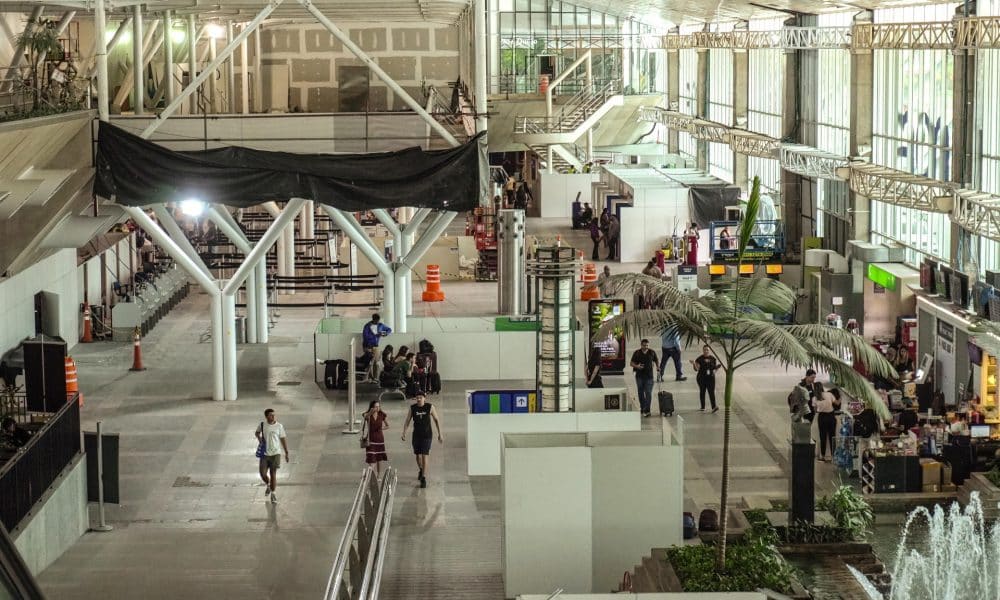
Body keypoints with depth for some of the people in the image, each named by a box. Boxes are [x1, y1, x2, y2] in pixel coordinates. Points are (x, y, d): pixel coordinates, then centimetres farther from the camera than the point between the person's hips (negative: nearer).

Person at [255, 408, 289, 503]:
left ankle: (273, 494, 11)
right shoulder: (262, 425, 1)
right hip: (264, 453, 2)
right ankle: (268, 485, 30)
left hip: (275, 453, -1)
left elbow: (283, 440, 3)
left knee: (273, 474, -2)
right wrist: (259, 438, 1)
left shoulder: (279, 426, -2)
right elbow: (257, 432, 23)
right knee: (263, 474, -2)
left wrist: (286, 453, 1)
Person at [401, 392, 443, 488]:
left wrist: (440, 434, -3)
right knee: (418, 456, 13)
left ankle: (423, 479, -8)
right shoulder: (412, 408, -5)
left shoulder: (430, 407, -10)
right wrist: (404, 434, -12)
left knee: (424, 457, -12)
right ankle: (421, 470, 45)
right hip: (416, 436, 3)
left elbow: (436, 420, -2)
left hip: (427, 436, -3)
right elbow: (407, 421, 0)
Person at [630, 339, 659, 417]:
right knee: (641, 393, 10)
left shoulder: (652, 353, 4)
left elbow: (656, 361, 17)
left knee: (648, 393, -10)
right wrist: (636, 366, -17)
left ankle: (646, 410, -12)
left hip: (649, 376, -1)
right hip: (639, 376, 1)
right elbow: (632, 363, 3)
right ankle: (642, 407, 26)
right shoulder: (637, 353, 1)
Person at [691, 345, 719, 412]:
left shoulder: (713, 358, 2)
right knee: (702, 392, 8)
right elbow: (696, 369, -8)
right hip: (701, 378, -1)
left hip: (711, 377, 1)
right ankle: (702, 407, 17)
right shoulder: (700, 359, -6)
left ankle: (714, 407, -9)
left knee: (711, 392, -8)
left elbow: (715, 367, 11)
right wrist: (694, 364, -26)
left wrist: (717, 366, -11)